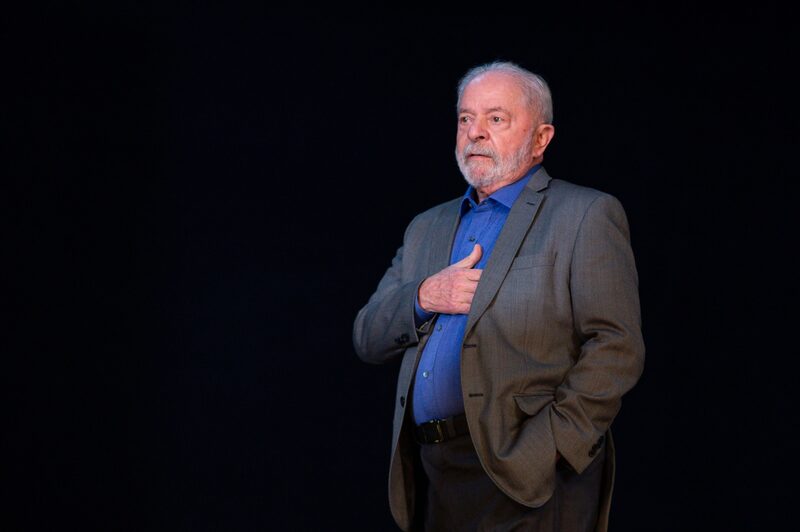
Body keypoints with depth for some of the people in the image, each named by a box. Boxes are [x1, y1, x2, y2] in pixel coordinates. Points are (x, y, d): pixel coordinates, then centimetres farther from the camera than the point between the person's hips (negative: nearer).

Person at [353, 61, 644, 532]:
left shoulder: (585, 216, 0)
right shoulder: (427, 228, 20)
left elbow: (616, 349, -10)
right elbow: (367, 339, 16)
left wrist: (546, 450, -18)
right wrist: (423, 297, -4)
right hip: (430, 472, 6)